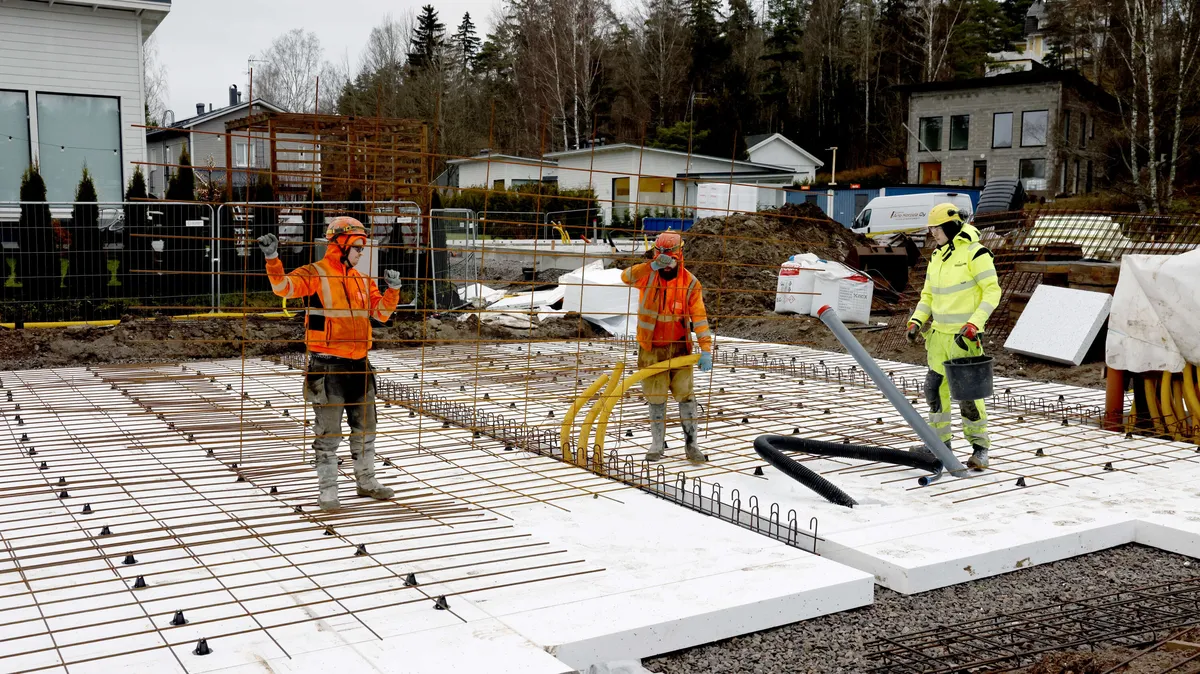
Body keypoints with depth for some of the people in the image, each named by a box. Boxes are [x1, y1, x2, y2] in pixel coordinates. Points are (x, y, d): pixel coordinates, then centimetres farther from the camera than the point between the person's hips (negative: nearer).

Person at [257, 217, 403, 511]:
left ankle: (366, 481, 33)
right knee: (328, 432, 0)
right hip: (328, 365, -7)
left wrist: (393, 289, -4)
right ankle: (327, 490, 11)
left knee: (365, 428, 17)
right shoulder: (316, 274, -7)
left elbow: (382, 312, 12)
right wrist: (272, 258, -36)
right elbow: (284, 286, -22)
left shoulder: (362, 281, 12)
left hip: (359, 364, 7)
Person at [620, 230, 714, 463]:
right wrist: (652, 266, -32)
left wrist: (706, 349, -19)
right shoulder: (648, 275, -4)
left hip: (679, 347, 0)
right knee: (656, 398, 5)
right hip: (651, 348, 0)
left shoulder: (690, 283, -6)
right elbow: (626, 277, -23)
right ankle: (658, 444, 17)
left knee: (685, 395, -1)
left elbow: (699, 317, -10)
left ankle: (691, 444, 8)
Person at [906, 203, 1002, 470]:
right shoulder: (937, 256, 12)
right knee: (935, 388, 10)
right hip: (939, 333, 7)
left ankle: (980, 447, 8)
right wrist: (916, 321, 3)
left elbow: (992, 291, -14)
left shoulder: (974, 253, -11)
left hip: (964, 336, -7)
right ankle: (941, 441, 23)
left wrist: (973, 324, -23)